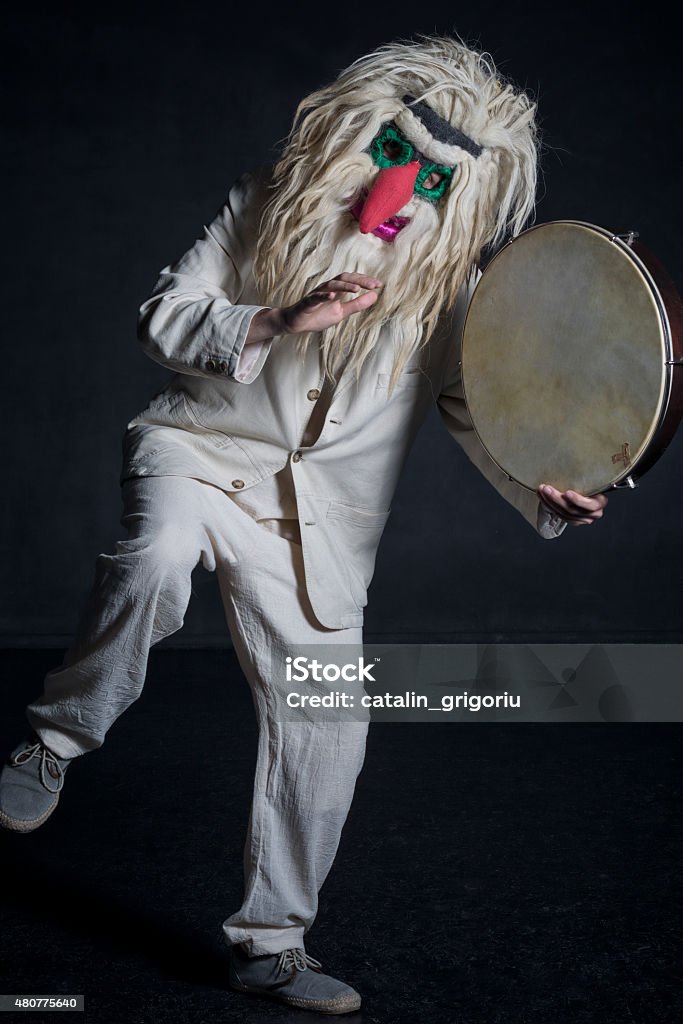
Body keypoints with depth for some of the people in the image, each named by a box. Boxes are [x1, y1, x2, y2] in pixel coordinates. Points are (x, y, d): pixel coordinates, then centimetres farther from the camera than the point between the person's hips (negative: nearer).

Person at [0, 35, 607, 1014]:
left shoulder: (452, 288, 0)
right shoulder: (265, 209, -3)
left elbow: (480, 412, 4)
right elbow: (163, 316, -5)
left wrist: (546, 492, -16)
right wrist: (276, 323, -22)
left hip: (320, 527, 2)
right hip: (203, 453, -2)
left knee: (325, 732, 1)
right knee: (156, 560, -37)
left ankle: (271, 944, 20)